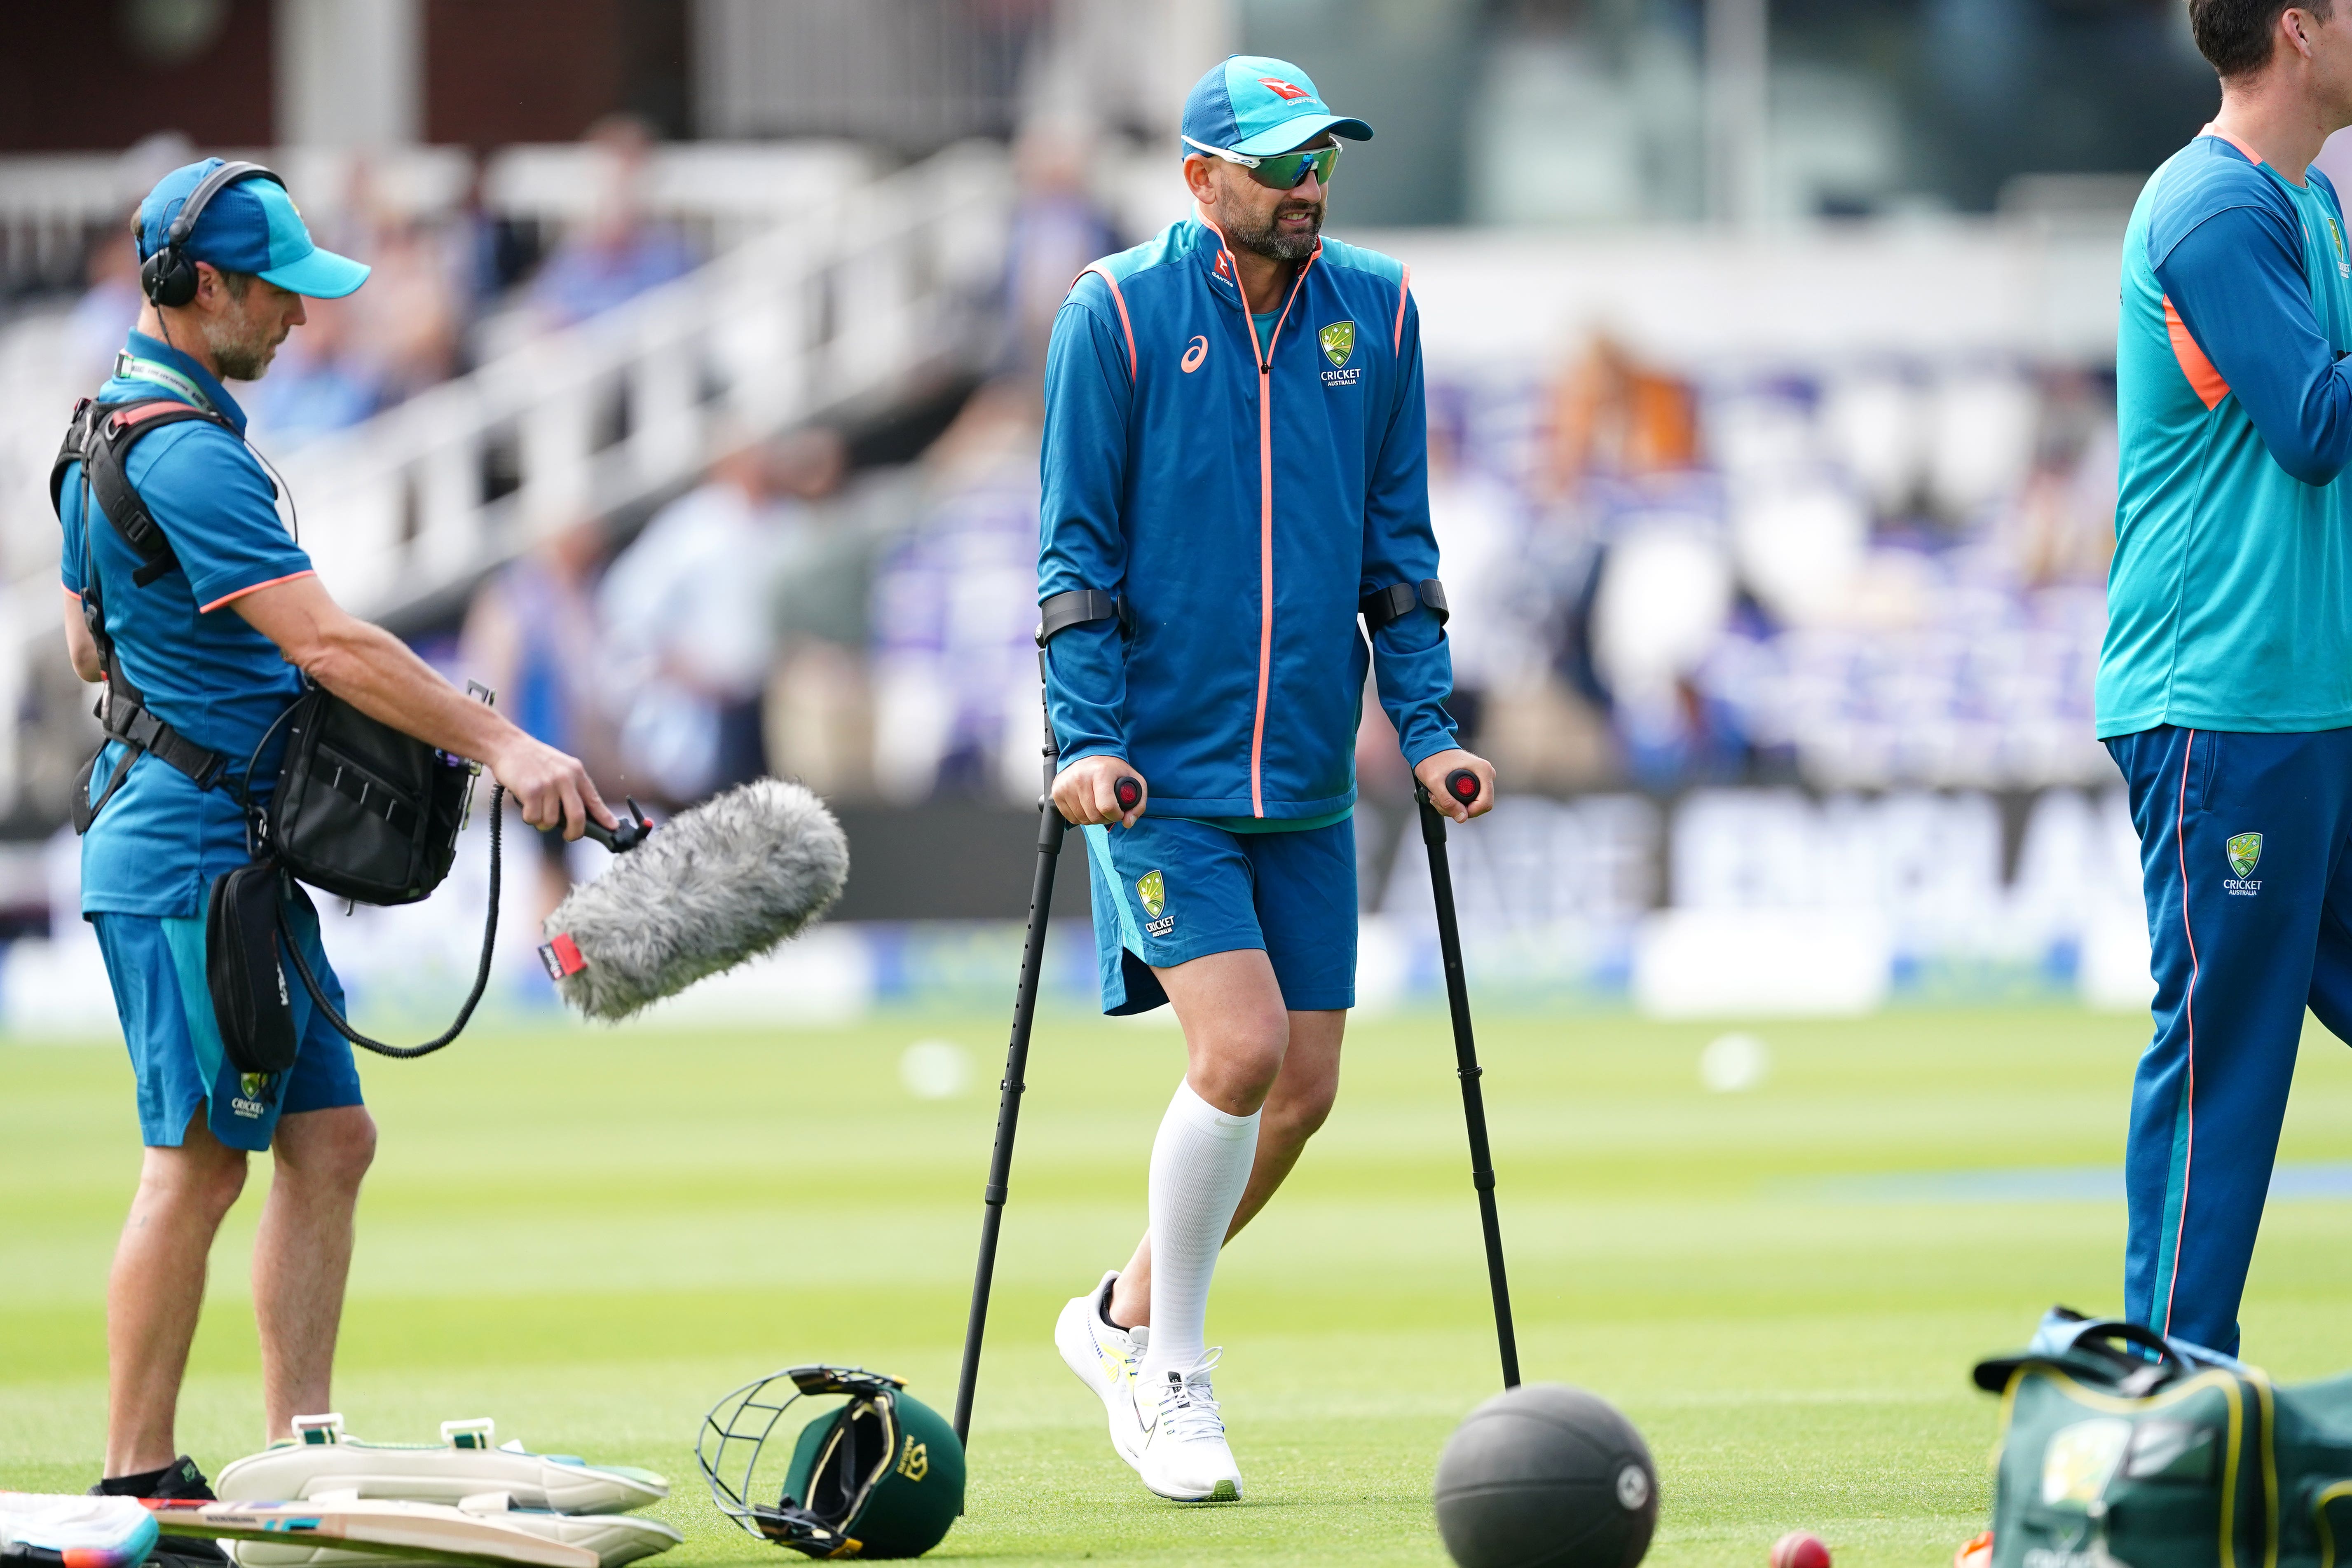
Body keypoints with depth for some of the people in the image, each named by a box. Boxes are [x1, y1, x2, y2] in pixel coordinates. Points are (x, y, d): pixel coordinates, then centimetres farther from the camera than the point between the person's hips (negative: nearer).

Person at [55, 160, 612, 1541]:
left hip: (240, 853, 10)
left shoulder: (109, 427, 15)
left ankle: (297, 1458, 9)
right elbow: (327, 642, -26)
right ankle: (138, 1482, 1)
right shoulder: (185, 456, -19)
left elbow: (91, 644, 25)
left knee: (328, 1139, 8)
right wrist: (503, 744, -26)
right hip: (188, 855, -10)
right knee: (198, 1161, -5)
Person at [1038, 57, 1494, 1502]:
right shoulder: (1117, 313, -5)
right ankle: (1170, 1372, 0)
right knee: (1242, 1049, -17)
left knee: (1304, 1092, 4)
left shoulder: (1375, 311, 7)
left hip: (1308, 776, 5)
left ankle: (1127, 1317, 26)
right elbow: (1078, 550, -5)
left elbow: (1397, 546, 11)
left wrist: (1428, 729, 4)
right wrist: (1086, 738, -13)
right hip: (1161, 769, -5)